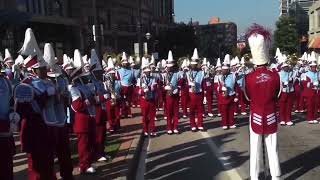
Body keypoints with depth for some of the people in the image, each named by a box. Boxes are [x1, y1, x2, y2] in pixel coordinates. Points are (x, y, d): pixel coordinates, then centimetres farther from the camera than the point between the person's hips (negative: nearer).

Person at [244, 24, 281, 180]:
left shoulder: (249, 78, -13)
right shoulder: (275, 76, -9)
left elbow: (247, 98, 0)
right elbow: (278, 96, 5)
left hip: (256, 116, -1)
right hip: (271, 116, 2)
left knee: (255, 148, 8)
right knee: (272, 147, 11)